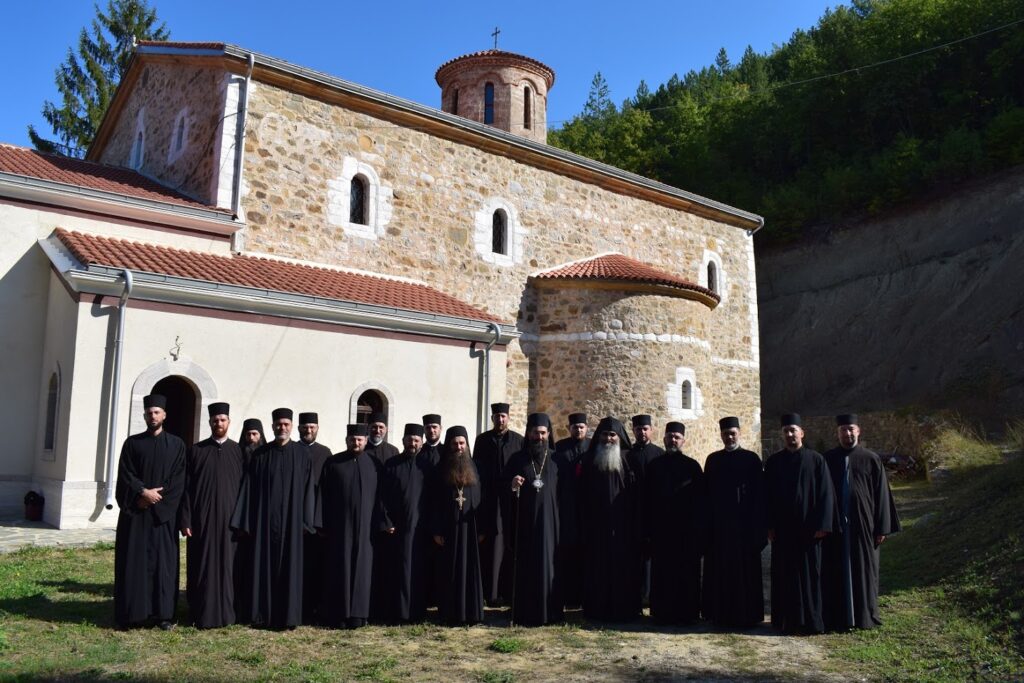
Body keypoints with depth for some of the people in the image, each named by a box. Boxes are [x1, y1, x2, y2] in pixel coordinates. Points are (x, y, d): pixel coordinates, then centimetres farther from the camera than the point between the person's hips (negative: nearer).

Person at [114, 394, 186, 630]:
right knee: (134, 561, 1)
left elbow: (178, 480, -1)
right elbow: (125, 475, -1)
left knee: (164, 561, 1)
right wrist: (143, 492, -15)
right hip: (135, 512, 0)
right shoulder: (132, 443, 6)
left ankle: (163, 613, 7)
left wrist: (156, 500, -10)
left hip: (164, 513, 0)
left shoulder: (176, 445, 5)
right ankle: (133, 613, 8)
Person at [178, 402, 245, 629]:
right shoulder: (196, 451, 4)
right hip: (202, 519, 0)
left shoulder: (238, 451, 5)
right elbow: (186, 488, 2)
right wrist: (185, 520, -5)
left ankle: (226, 612, 15)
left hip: (229, 519, 0)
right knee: (202, 566, 3)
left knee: (227, 565, 5)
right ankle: (202, 614, 13)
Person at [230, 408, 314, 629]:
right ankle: (263, 613, 15)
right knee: (264, 565, 5)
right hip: (265, 518, 1)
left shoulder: (302, 454, 1)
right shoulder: (260, 455, 4)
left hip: (290, 518, -1)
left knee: (289, 566, 2)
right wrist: (244, 521, -1)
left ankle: (287, 615, 10)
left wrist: (305, 520, -6)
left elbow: (308, 488, 0)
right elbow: (249, 488, 4)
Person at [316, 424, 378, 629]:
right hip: (338, 525, -1)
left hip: (364, 526, 1)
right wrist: (321, 524, -5)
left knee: (361, 569, 3)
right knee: (338, 569, 3)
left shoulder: (372, 464, 6)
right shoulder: (333, 463, 2)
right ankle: (337, 614, 11)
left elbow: (378, 496, 6)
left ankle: (357, 614, 11)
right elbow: (323, 494, 1)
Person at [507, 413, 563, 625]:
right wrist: (512, 486, -17)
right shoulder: (517, 459, 5)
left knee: (548, 563, 0)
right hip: (524, 520, 0)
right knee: (525, 565, 0)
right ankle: (525, 614, 6)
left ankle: (549, 612, 9)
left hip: (549, 520, 0)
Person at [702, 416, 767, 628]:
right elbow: (707, 492, 9)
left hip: (743, 524, -2)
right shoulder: (713, 459, 8)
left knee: (744, 570, 3)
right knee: (719, 571, 6)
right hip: (718, 523, 3)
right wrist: (707, 522, 3)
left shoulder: (751, 459, 1)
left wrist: (758, 525, -7)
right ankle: (720, 613, 15)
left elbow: (759, 493, -2)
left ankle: (746, 614, 13)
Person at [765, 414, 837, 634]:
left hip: (808, 528, -2)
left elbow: (825, 493, -3)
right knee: (784, 575, 5)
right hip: (782, 529, 2)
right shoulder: (773, 462, 6)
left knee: (810, 574, 3)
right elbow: (768, 495, 7)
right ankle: (786, 620, 14)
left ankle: (811, 620, 13)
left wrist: (822, 525, -10)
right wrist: (769, 526, 0)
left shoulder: (816, 459, 0)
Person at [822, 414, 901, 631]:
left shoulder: (871, 459, 1)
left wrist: (882, 528, -3)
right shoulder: (827, 459, 5)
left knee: (864, 570, 7)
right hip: (834, 526, 1)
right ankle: (837, 618, 14)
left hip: (863, 525, -1)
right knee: (836, 573, 5)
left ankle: (865, 616, 19)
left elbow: (881, 494, 1)